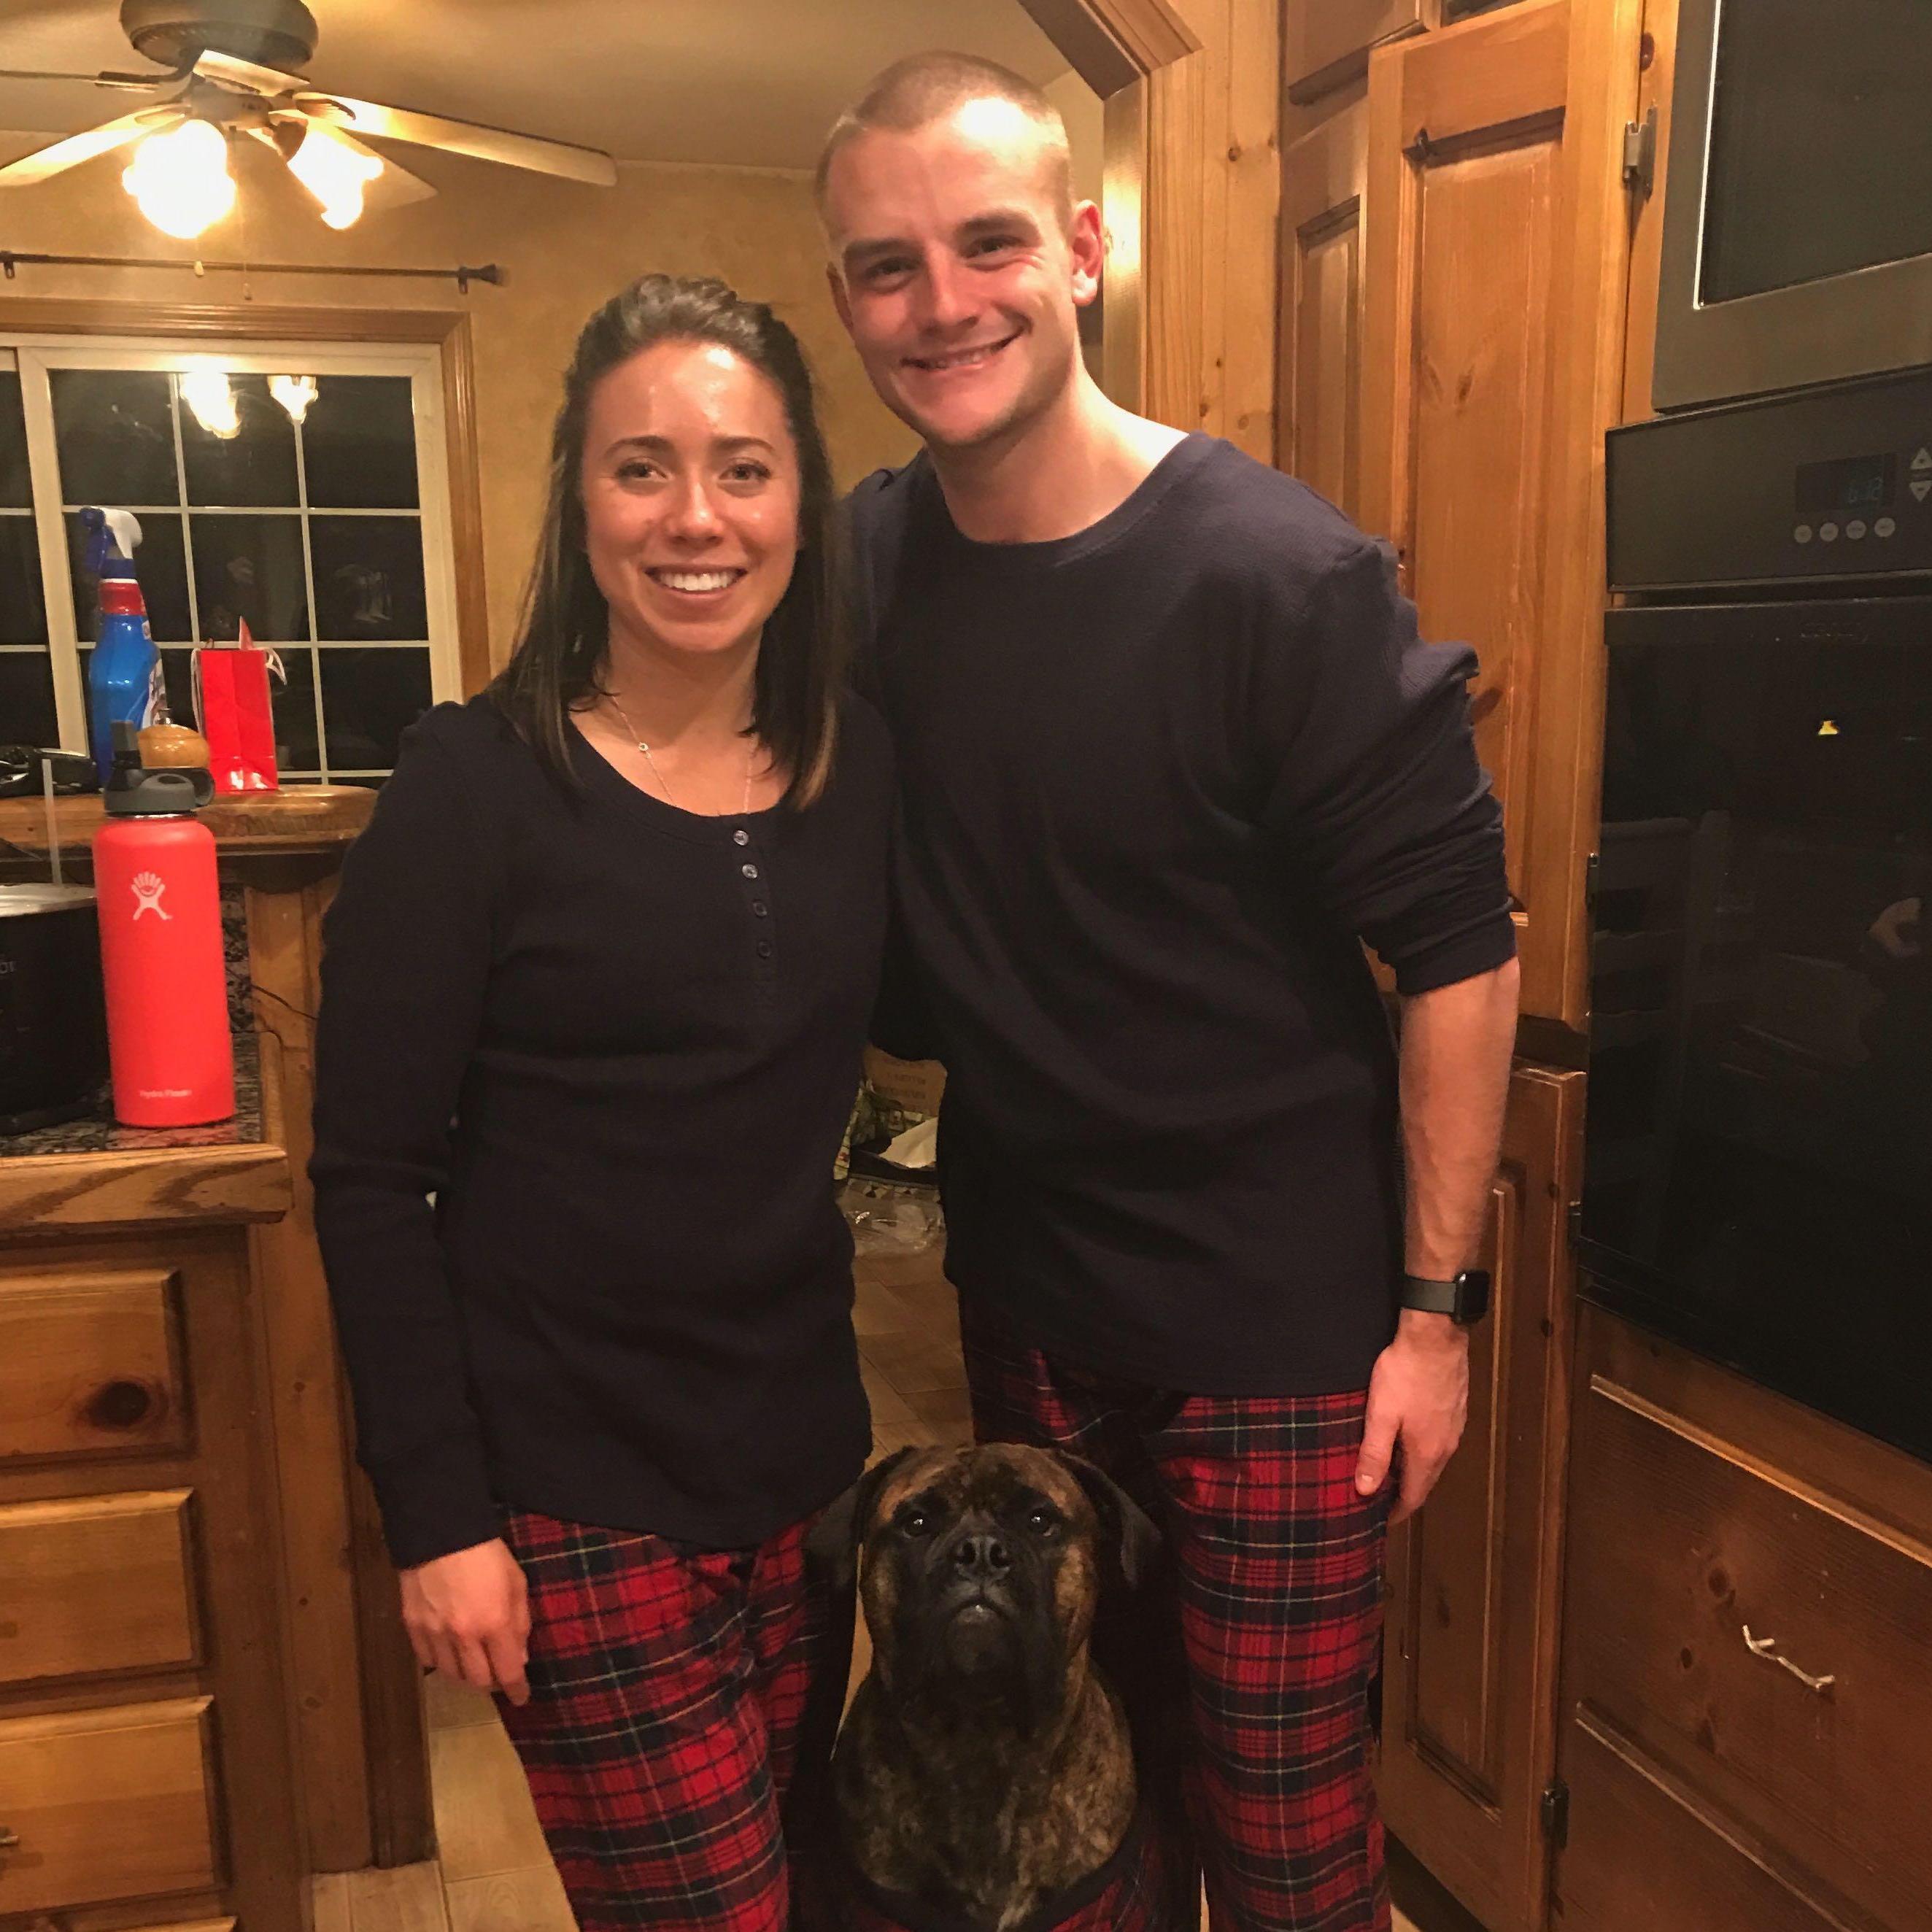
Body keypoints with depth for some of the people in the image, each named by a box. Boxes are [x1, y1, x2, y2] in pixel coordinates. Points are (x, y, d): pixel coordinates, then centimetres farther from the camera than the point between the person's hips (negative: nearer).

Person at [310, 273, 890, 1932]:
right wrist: (436, 1516, -11)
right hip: (574, 1496, -4)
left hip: (804, 1457, 5)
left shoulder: (861, 766, 1)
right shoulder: (476, 786, -12)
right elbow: (371, 1180, -10)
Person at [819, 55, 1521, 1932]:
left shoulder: (1281, 576, -18)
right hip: (1023, 1298, 5)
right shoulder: (865, 562, -2)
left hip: (1278, 1321, -4)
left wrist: (1433, 1308, -12)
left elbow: (1459, 948, -14)